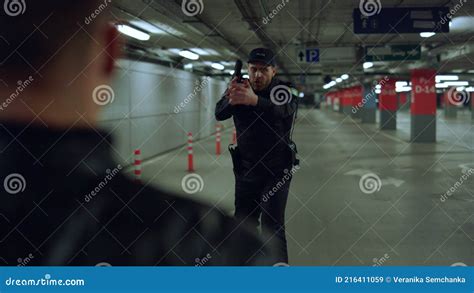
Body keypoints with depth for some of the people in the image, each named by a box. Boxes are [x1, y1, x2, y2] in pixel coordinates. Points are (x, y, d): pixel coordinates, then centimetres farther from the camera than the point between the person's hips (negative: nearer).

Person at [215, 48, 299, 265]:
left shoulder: (284, 91, -11)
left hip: (276, 171, -4)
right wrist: (230, 100, -43)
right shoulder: (240, 87, -2)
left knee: (272, 227, -10)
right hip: (245, 170, 4)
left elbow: (284, 109, -36)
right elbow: (219, 114, -19)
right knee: (243, 223, 14)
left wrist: (255, 100, -56)